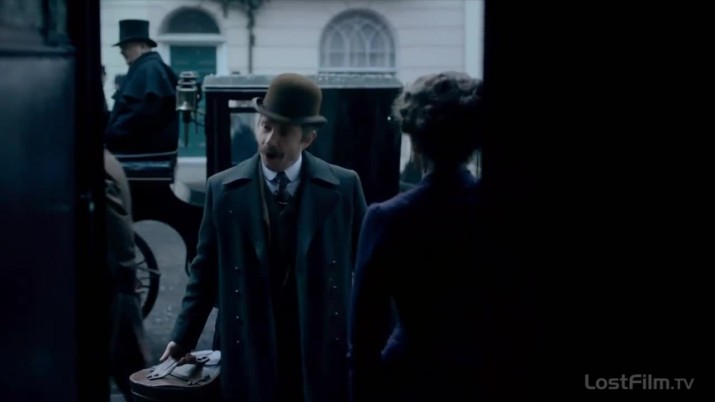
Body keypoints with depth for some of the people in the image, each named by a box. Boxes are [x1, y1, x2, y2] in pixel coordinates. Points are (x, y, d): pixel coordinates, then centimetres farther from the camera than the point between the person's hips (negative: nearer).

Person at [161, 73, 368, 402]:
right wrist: (183, 338, 5)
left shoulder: (343, 186, -2)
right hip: (251, 354, 1)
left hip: (325, 352, 0)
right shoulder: (223, 189, 1)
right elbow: (206, 272, 7)